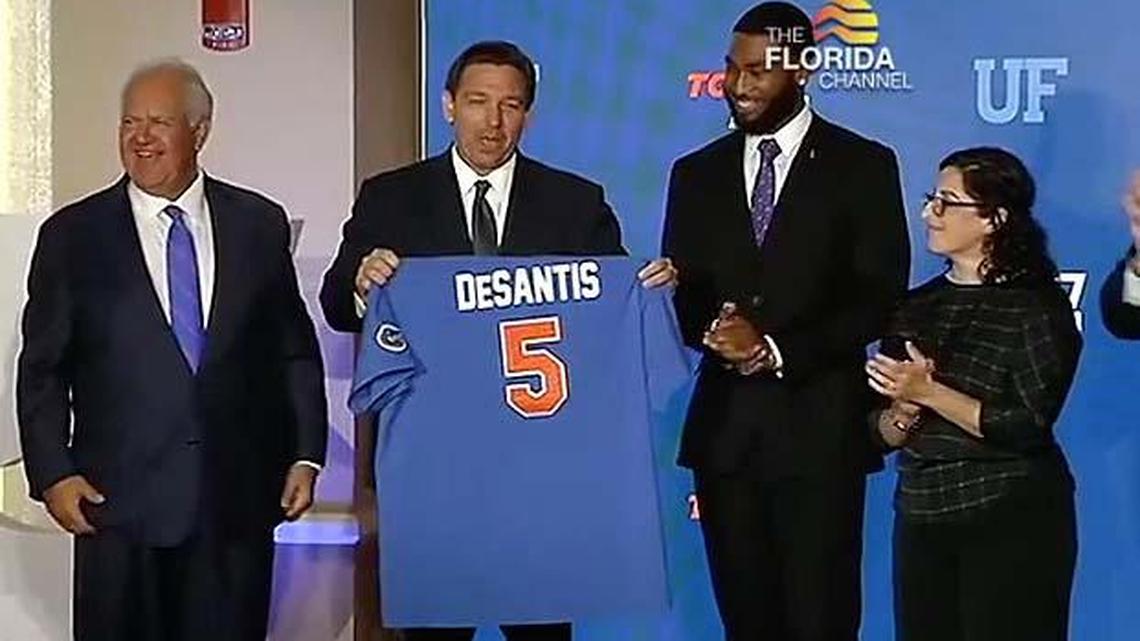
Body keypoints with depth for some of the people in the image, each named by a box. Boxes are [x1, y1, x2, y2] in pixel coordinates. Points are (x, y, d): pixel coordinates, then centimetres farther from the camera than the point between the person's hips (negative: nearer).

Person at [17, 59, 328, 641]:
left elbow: (296, 351, 10)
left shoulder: (260, 224, 7)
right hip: (121, 505, -1)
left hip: (239, 499, 1)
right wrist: (53, 475, -5)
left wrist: (306, 456, 4)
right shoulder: (72, 235, 3)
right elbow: (42, 369, 4)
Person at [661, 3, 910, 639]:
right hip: (724, 425, 4)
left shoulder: (863, 165, 2)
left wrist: (776, 350, -13)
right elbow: (681, 295, 11)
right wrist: (714, 328, -12)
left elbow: (879, 297, -4)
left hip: (819, 424, -3)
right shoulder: (697, 173, 13)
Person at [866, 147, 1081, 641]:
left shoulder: (1038, 307, -7)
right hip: (921, 519, 5)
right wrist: (904, 411, -12)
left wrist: (930, 393, -17)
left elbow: (1029, 428, -15)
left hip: (1011, 525, -5)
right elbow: (883, 433, 9)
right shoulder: (917, 307, 10)